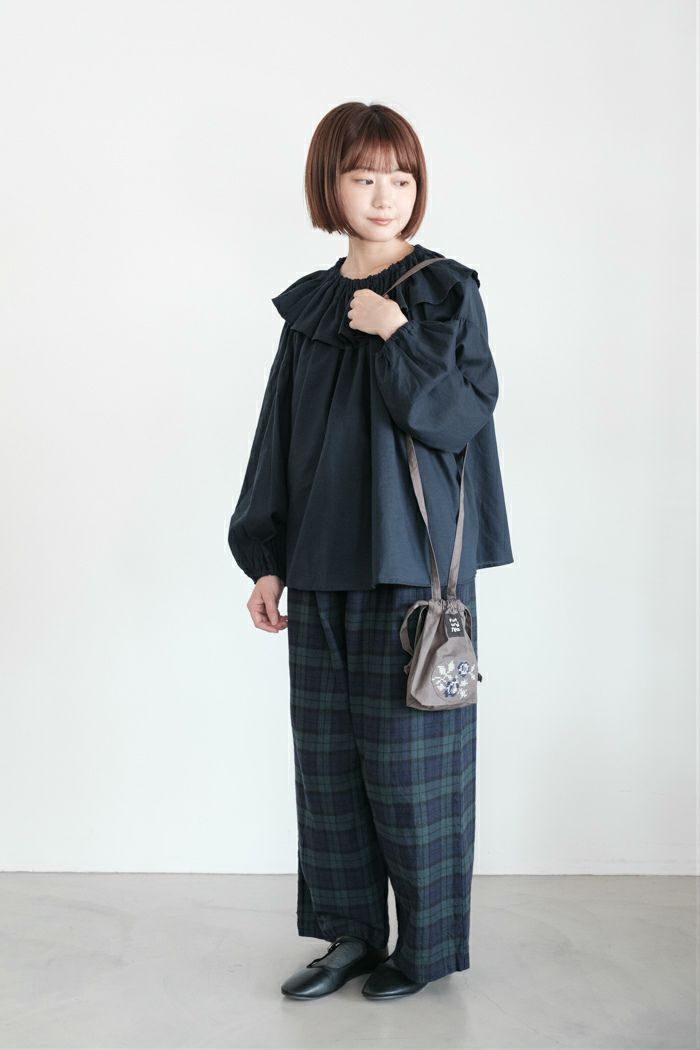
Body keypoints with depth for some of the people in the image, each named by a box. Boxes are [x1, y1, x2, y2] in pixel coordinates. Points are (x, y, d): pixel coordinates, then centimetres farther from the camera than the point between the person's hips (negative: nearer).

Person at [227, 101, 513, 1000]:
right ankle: (352, 932, 23)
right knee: (327, 757, 8)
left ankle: (429, 943, 18)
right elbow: (279, 438, 10)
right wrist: (267, 561, 7)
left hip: (414, 562, -4)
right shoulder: (309, 307, 11)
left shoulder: (446, 292, 0)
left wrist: (398, 338, -16)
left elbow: (460, 417, -9)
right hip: (322, 568, 5)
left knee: (408, 757, 1)